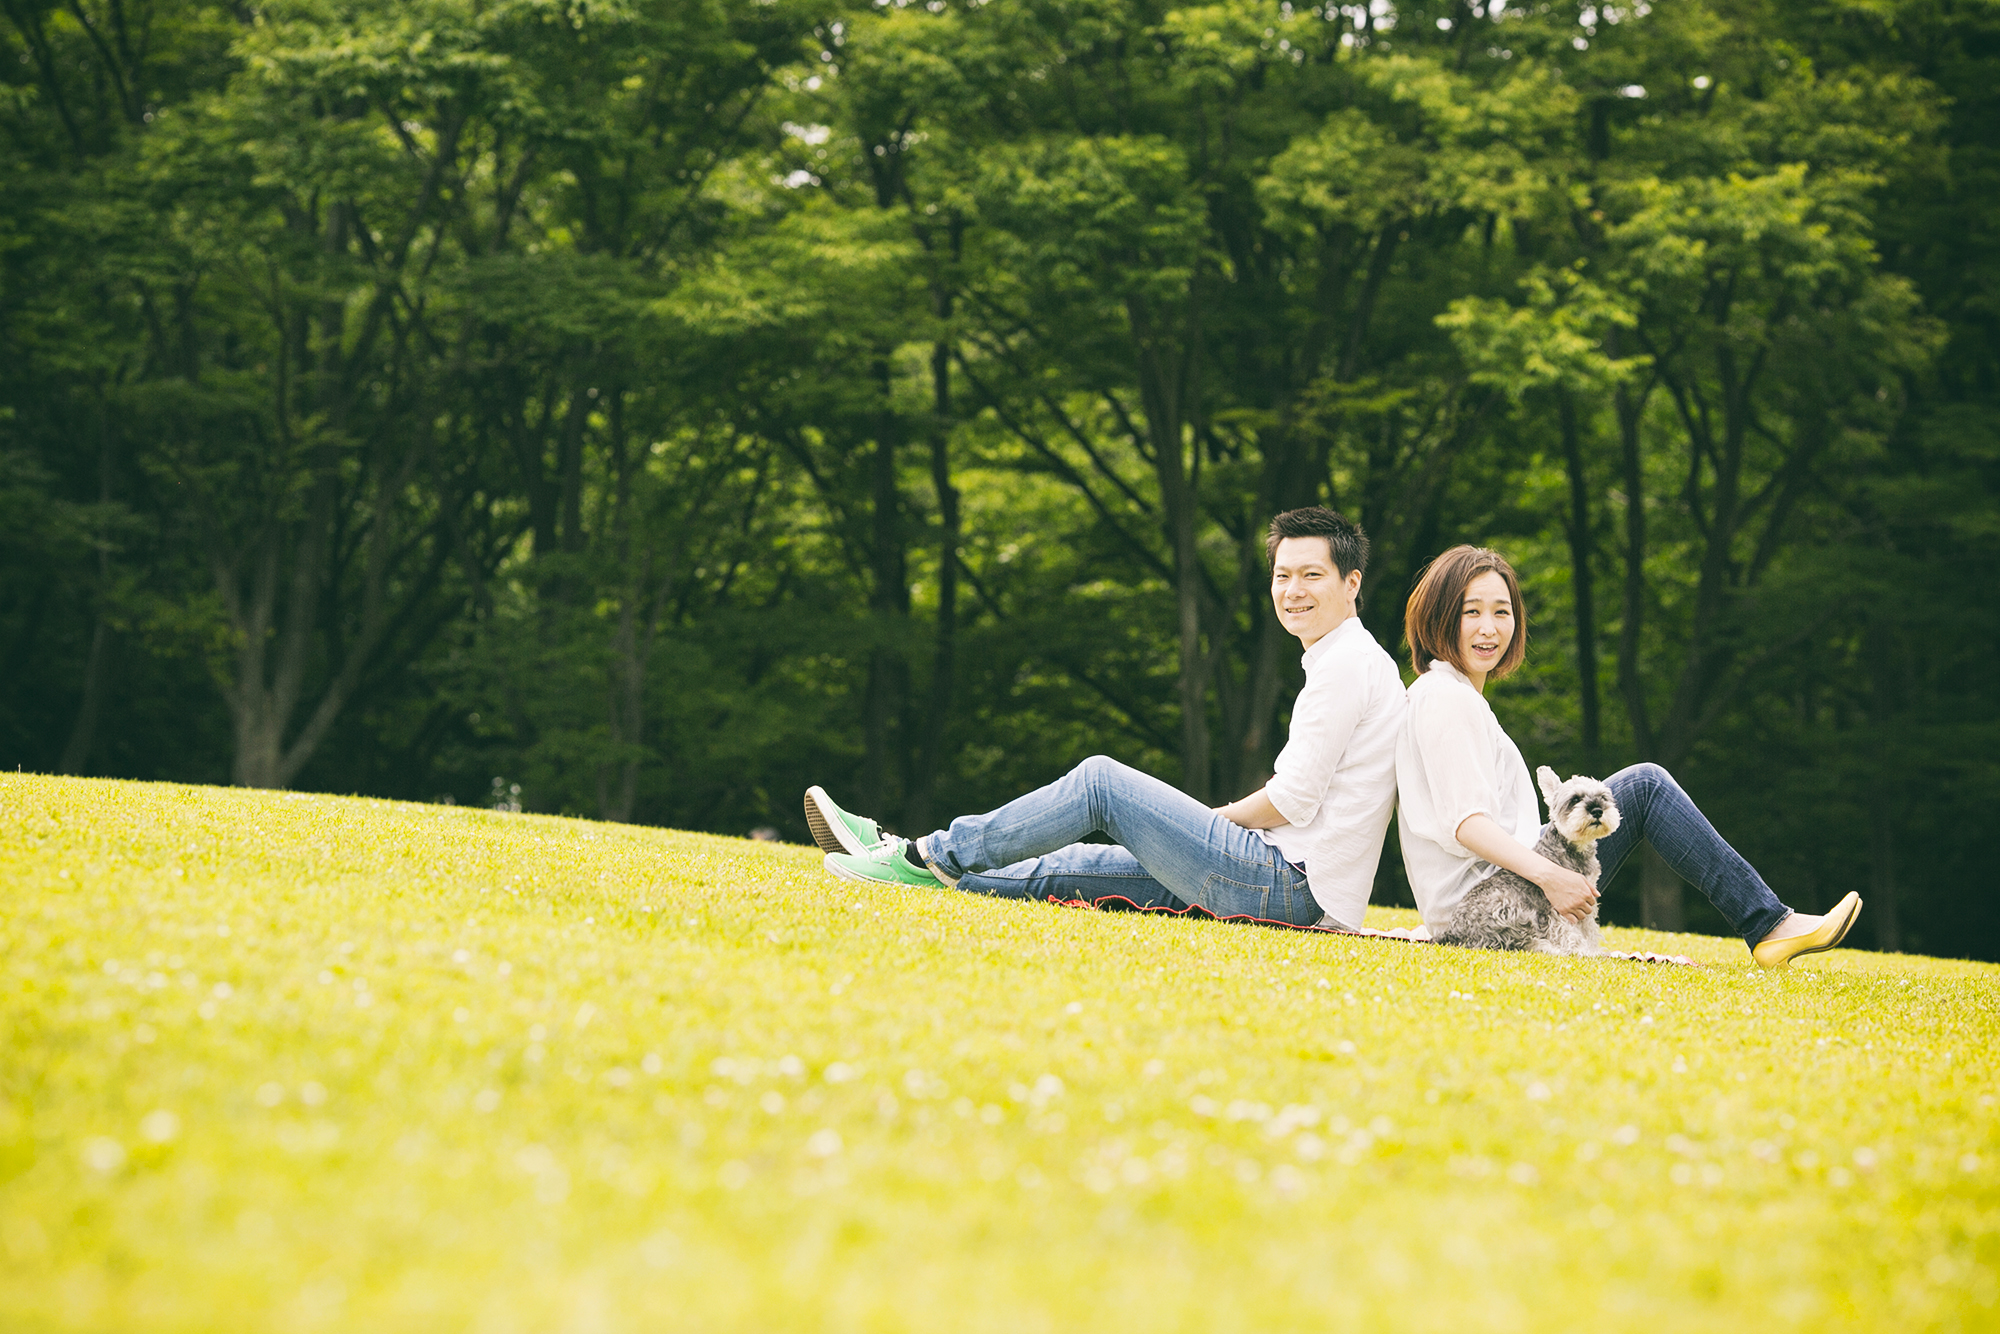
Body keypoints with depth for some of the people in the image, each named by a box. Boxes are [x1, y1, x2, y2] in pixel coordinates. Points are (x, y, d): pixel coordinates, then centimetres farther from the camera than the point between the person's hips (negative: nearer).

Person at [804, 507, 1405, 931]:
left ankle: (933, 854, 3)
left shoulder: (1349, 665, -11)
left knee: (1101, 781, -6)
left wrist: (1217, 818, 0)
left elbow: (1294, 800, -17)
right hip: (1300, 889, 9)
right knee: (1069, 868, 10)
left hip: (1291, 888, -9)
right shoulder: (1338, 662, 21)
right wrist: (1202, 824, 12)